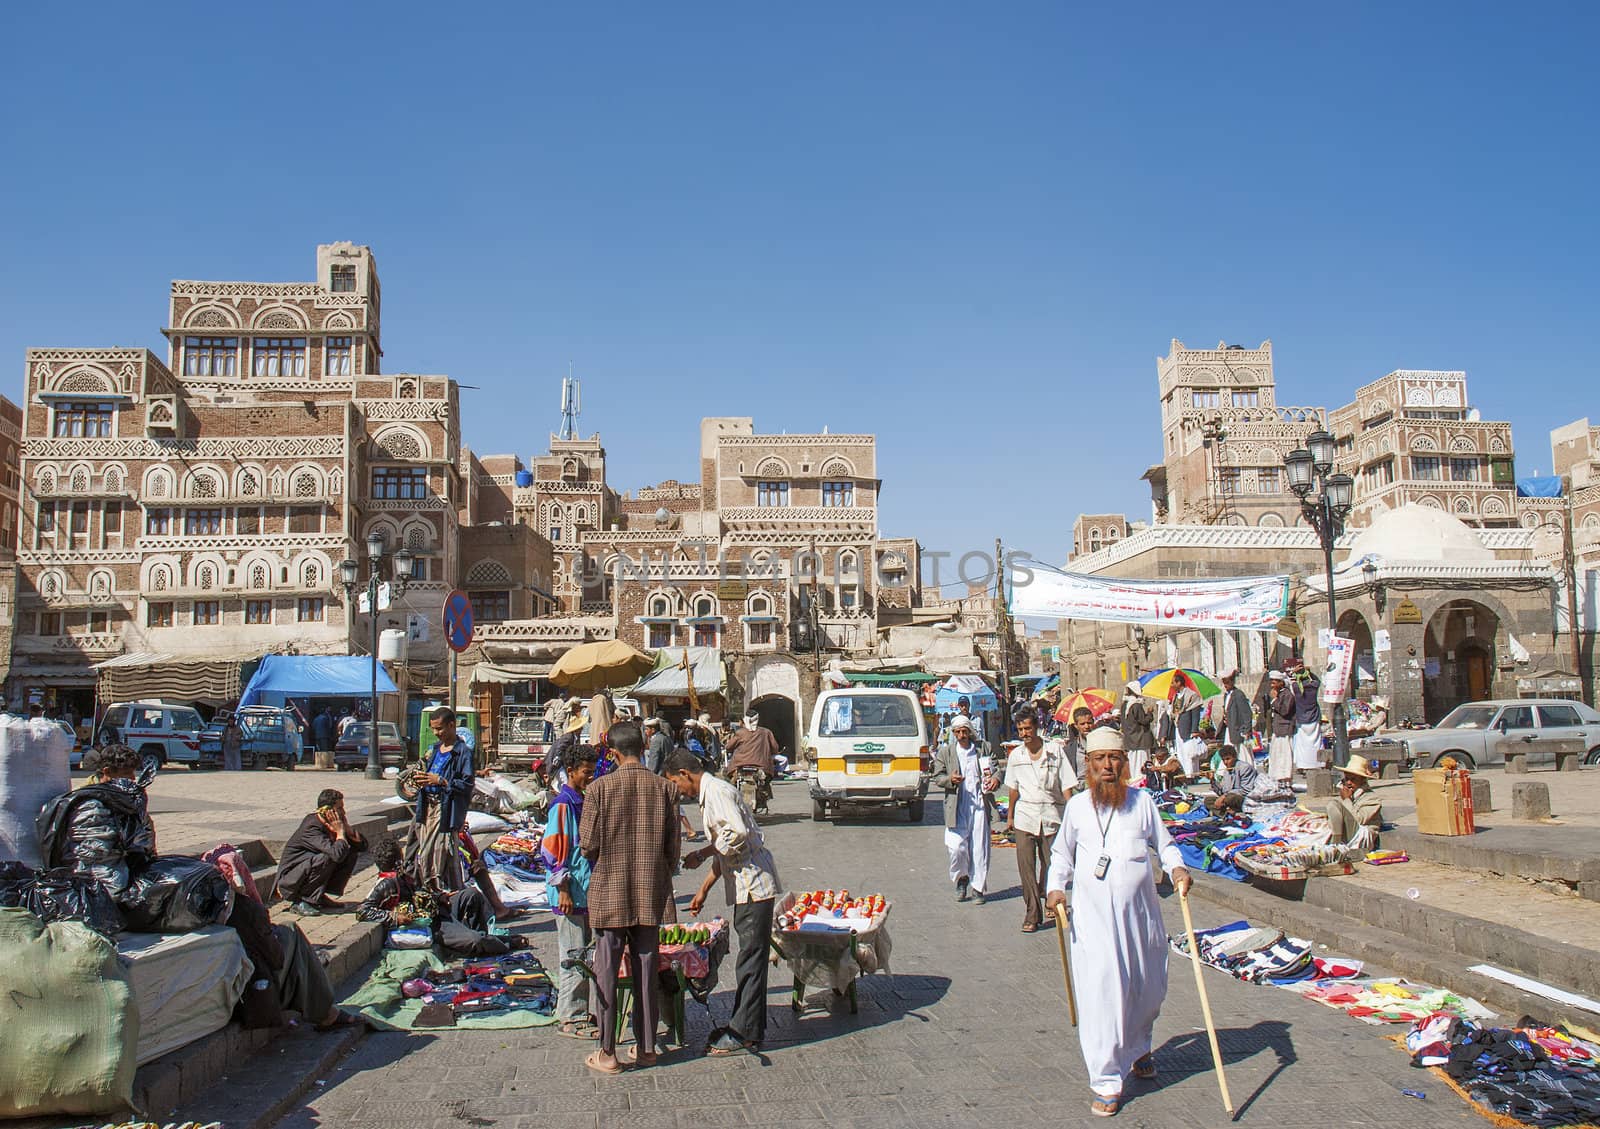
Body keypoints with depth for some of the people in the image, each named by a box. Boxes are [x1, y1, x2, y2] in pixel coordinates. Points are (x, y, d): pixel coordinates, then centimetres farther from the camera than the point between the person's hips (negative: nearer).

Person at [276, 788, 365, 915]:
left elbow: (362, 844, 4)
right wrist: (340, 832, -22)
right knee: (326, 858, -32)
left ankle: (321, 897, 2)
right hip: (289, 880, -9)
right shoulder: (311, 827, -26)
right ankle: (299, 902, -17)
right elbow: (337, 854, -39)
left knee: (353, 854, 0)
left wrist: (346, 828, -12)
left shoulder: (331, 824, 0)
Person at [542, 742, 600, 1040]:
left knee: (586, 955, 13)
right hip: (571, 894, -9)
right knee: (574, 957, -2)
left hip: (589, 893, 9)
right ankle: (570, 1018, 6)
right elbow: (551, 851, -17)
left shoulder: (584, 802, 13)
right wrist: (563, 889, -19)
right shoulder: (563, 805, -13)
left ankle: (583, 1010, 23)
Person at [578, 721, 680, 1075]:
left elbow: (588, 846, -8)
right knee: (645, 969, 12)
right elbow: (672, 848, 1)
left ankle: (607, 1053, 12)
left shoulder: (600, 788, -11)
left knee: (607, 971, 6)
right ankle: (646, 1047, 20)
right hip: (650, 893, 3)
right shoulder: (664, 788, -3)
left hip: (609, 893, -3)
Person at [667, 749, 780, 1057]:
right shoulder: (709, 794, 19)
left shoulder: (716, 791, -13)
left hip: (754, 885, -10)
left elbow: (738, 834, -26)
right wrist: (703, 890, 28)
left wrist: (701, 854, -13)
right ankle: (748, 1025, 23)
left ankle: (744, 1034, 0)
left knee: (750, 959, -5)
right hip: (745, 886, 10)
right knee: (749, 957, 15)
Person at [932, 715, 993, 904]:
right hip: (957, 808, 0)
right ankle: (961, 879, 19)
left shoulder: (983, 748, 7)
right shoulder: (945, 752, 7)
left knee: (979, 848, 1)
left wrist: (994, 779, -10)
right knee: (957, 847, -7)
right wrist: (950, 779, -13)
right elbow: (937, 777, 8)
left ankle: (977, 888, 13)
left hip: (979, 805, 0)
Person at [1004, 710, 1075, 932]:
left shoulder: (1055, 751, -1)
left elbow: (1066, 785, -1)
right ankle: (1032, 914, -2)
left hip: (1051, 815, -1)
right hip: (1024, 816, 1)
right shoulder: (1016, 755, 7)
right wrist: (1010, 816, 18)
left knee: (1051, 864, 8)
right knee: (1026, 866, -6)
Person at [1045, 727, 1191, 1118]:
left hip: (1140, 910, 2)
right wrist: (1056, 886, 2)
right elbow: (1062, 852, 16)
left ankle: (1137, 1048, 45)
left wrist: (1176, 867, -8)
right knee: (1100, 993, -7)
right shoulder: (1077, 806, 3)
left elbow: (1163, 843, 11)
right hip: (1092, 914, -1)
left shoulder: (1142, 801, 2)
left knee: (1148, 989, 15)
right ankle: (1107, 1082, 3)